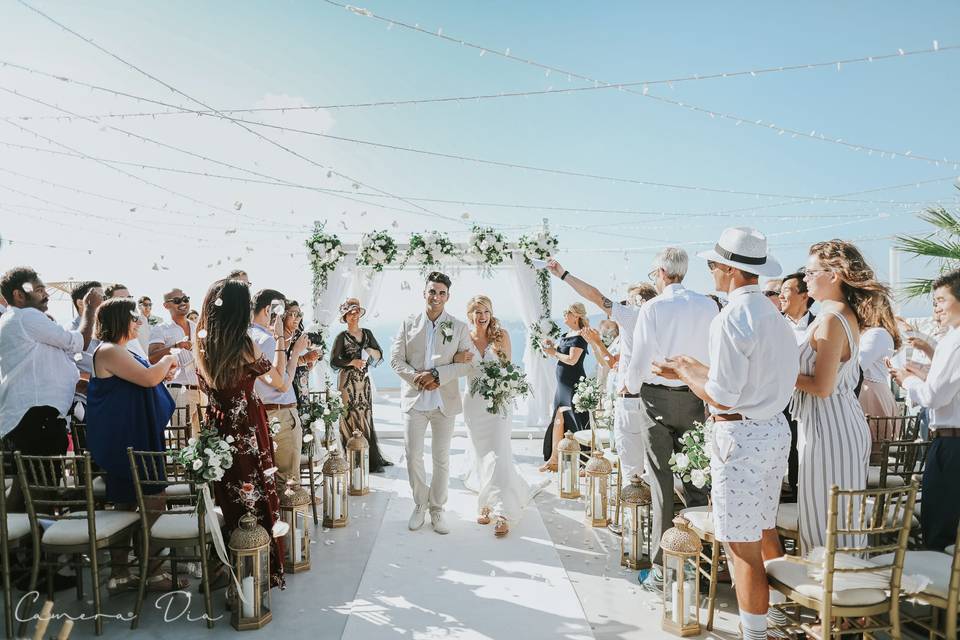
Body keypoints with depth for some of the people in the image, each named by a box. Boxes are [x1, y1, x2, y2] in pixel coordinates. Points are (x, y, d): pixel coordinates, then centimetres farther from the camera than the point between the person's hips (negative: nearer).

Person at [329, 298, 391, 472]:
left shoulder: (367, 333, 10)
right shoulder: (342, 337, -3)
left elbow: (380, 354, 7)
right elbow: (333, 362, -7)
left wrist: (369, 352, -12)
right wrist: (352, 362, -15)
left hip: (365, 381, 5)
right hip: (348, 382, -5)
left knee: (366, 417, 10)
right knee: (354, 418, -4)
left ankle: (374, 458, 17)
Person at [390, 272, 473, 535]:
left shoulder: (459, 328, 2)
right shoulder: (409, 324, 4)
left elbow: (467, 364, -5)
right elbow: (396, 359, 0)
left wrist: (436, 374, -18)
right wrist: (417, 377, -16)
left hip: (445, 402, 0)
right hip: (414, 400, 1)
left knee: (442, 459, 7)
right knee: (413, 456, 4)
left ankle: (437, 509, 22)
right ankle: (420, 504, 24)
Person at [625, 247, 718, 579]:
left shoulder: (652, 308, -10)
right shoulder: (708, 306, 0)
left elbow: (640, 359, -10)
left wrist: (631, 387, 8)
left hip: (658, 398, -3)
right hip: (696, 398, 3)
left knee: (661, 482, 3)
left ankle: (661, 567, 10)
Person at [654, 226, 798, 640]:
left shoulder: (731, 318, -18)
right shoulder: (773, 315, 11)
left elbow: (722, 397, -20)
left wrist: (685, 372, -3)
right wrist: (691, 369, 18)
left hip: (740, 437, -10)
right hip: (774, 430, 10)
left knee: (743, 547, 1)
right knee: (764, 529, 22)